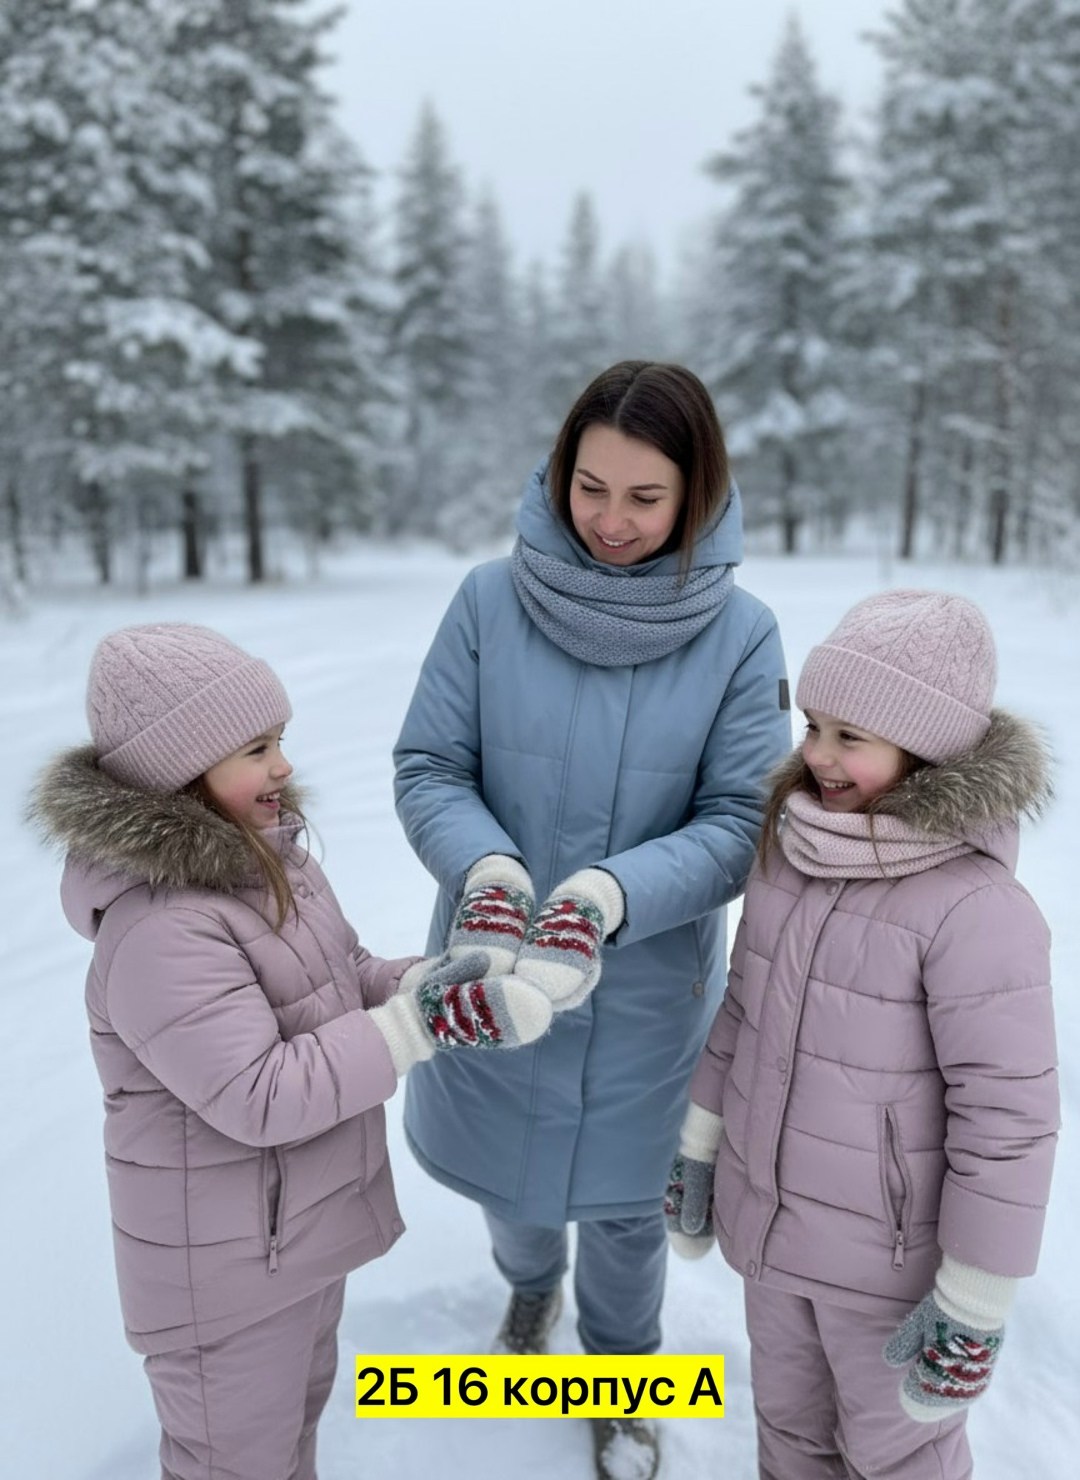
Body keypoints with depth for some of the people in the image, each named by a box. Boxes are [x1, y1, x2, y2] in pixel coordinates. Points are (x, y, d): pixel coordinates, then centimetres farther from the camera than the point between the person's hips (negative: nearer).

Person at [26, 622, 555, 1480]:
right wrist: (425, 1022, -33)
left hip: (305, 1221, 8)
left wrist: (420, 980, -13)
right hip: (229, 1261, -8)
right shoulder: (160, 932, -31)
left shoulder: (263, 860, -2)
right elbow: (262, 1098, -32)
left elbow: (335, 984, 7)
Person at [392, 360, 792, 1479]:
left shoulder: (738, 634, -14)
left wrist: (607, 895, -30)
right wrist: (485, 872, -28)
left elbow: (739, 823, -14)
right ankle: (530, 1285, 62)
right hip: (492, 967, 2)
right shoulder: (491, 600, -13)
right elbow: (428, 769, -9)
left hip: (645, 986, -1)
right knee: (504, 1169, 25)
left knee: (623, 1204, 19)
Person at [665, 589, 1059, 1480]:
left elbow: (1008, 1116, -22)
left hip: (891, 1246, -5)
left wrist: (974, 1306, -15)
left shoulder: (976, 909, -27)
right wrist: (700, 1146, 11)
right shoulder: (792, 854, -7)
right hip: (772, 1216, 6)